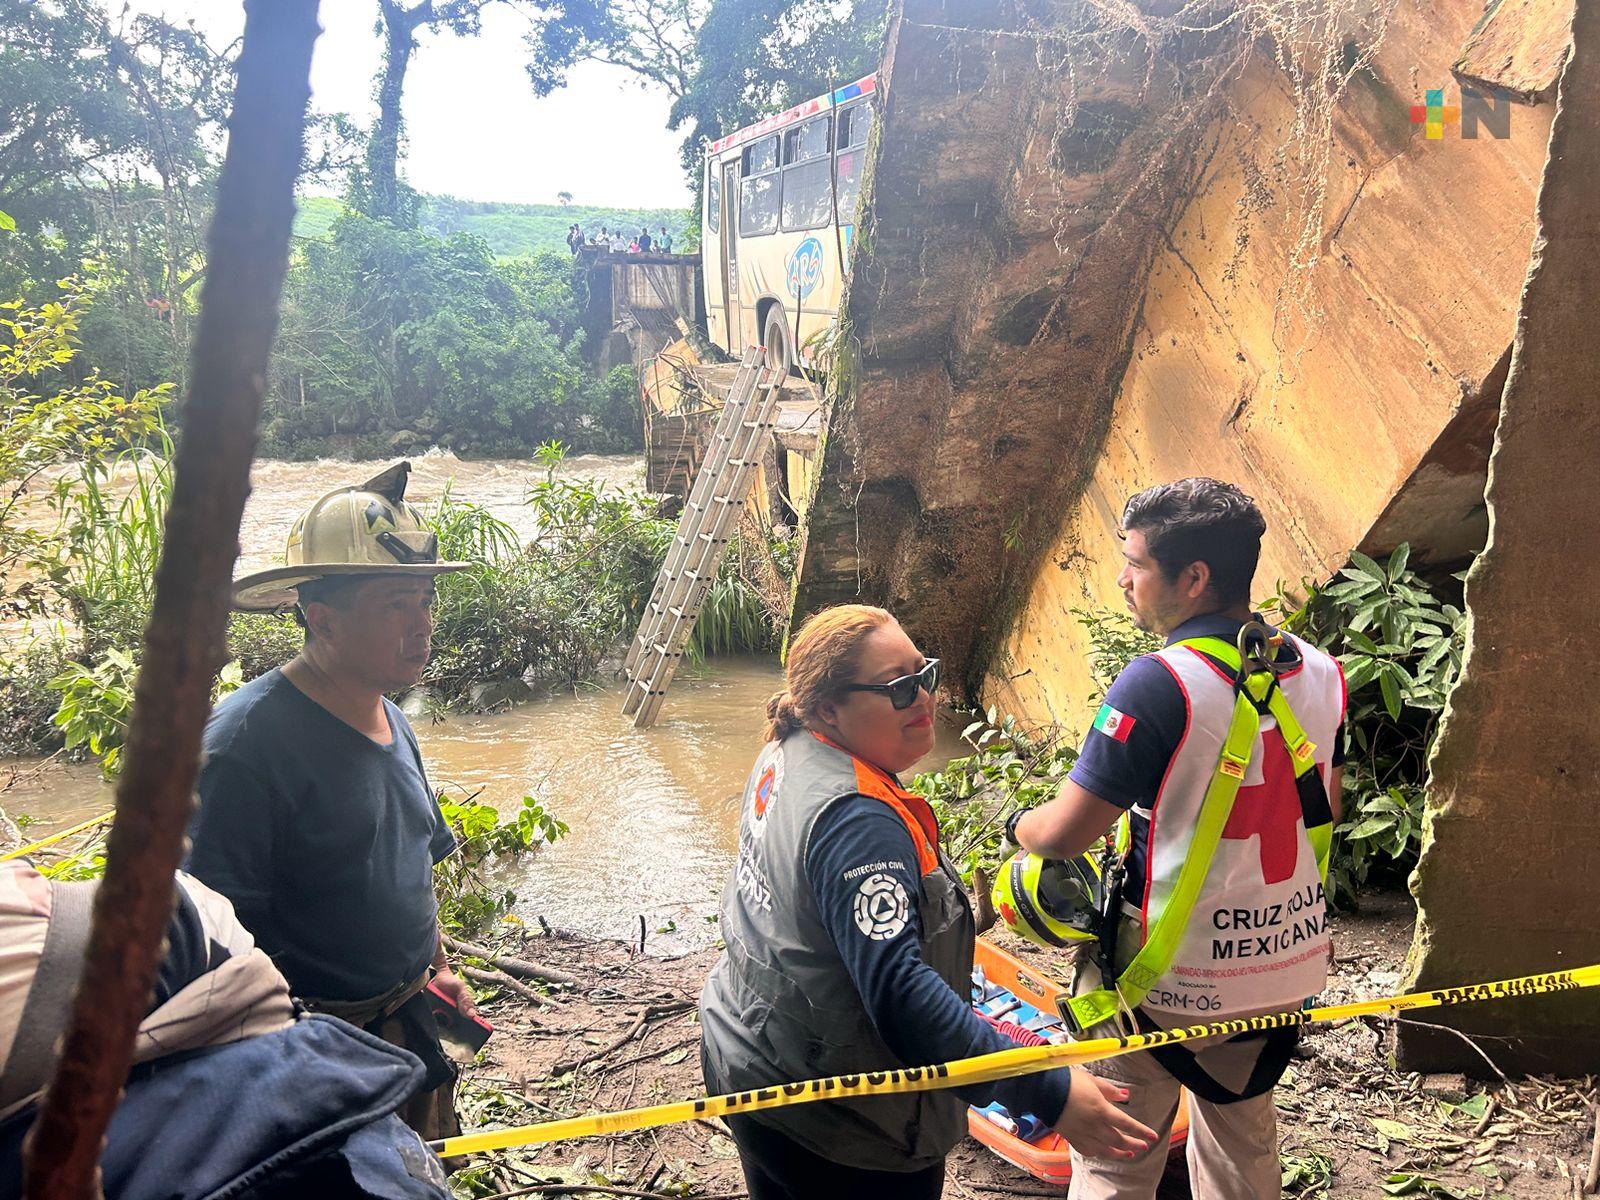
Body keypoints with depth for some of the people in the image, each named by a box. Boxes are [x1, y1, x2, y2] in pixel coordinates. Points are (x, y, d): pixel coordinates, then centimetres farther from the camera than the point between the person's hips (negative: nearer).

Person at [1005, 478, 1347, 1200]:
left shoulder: (1159, 685, -25)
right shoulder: (1320, 673, -3)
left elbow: (1065, 834, -21)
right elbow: (1324, 815, 11)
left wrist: (1018, 826, 0)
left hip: (1170, 976, -6)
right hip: (1288, 962, 7)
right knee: (1243, 1142, 26)